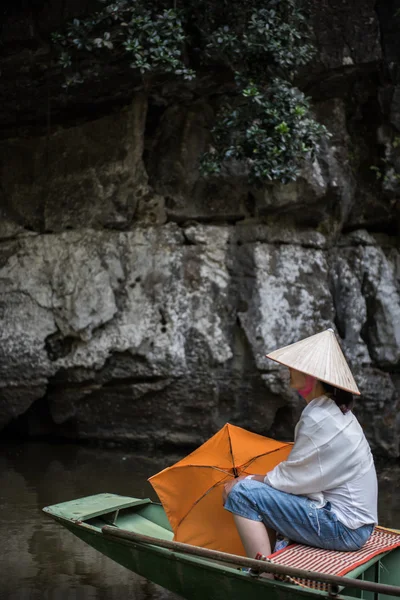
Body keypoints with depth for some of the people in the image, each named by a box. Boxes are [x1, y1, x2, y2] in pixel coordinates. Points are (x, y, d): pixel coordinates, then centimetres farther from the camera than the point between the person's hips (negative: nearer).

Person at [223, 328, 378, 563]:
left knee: (242, 493, -13)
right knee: (263, 491, 20)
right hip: (354, 522, 10)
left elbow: (291, 479, -14)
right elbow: (301, 473, 12)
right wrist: (254, 480, 6)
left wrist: (243, 482, -1)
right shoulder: (336, 411, 11)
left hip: (343, 528, -10)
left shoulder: (319, 419, -19)